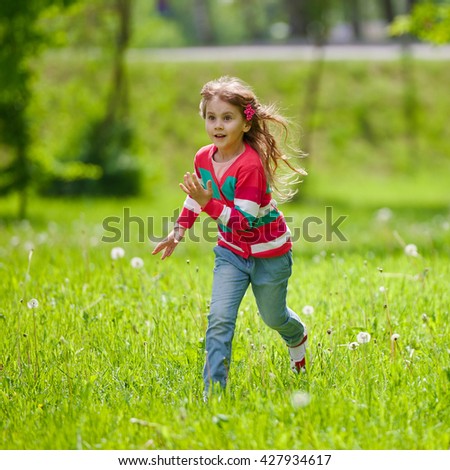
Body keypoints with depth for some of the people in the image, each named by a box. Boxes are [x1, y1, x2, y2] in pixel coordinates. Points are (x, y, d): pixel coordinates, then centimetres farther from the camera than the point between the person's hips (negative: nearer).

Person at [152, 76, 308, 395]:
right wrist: (179, 230, 9)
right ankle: (214, 390, -8)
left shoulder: (251, 165, -31)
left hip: (269, 252, -4)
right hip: (231, 251, 4)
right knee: (220, 319, -11)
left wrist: (208, 203, -41)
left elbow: (243, 220, -32)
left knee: (273, 316, 18)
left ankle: (298, 339, 54)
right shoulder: (204, 158, -10)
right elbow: (197, 195, 12)